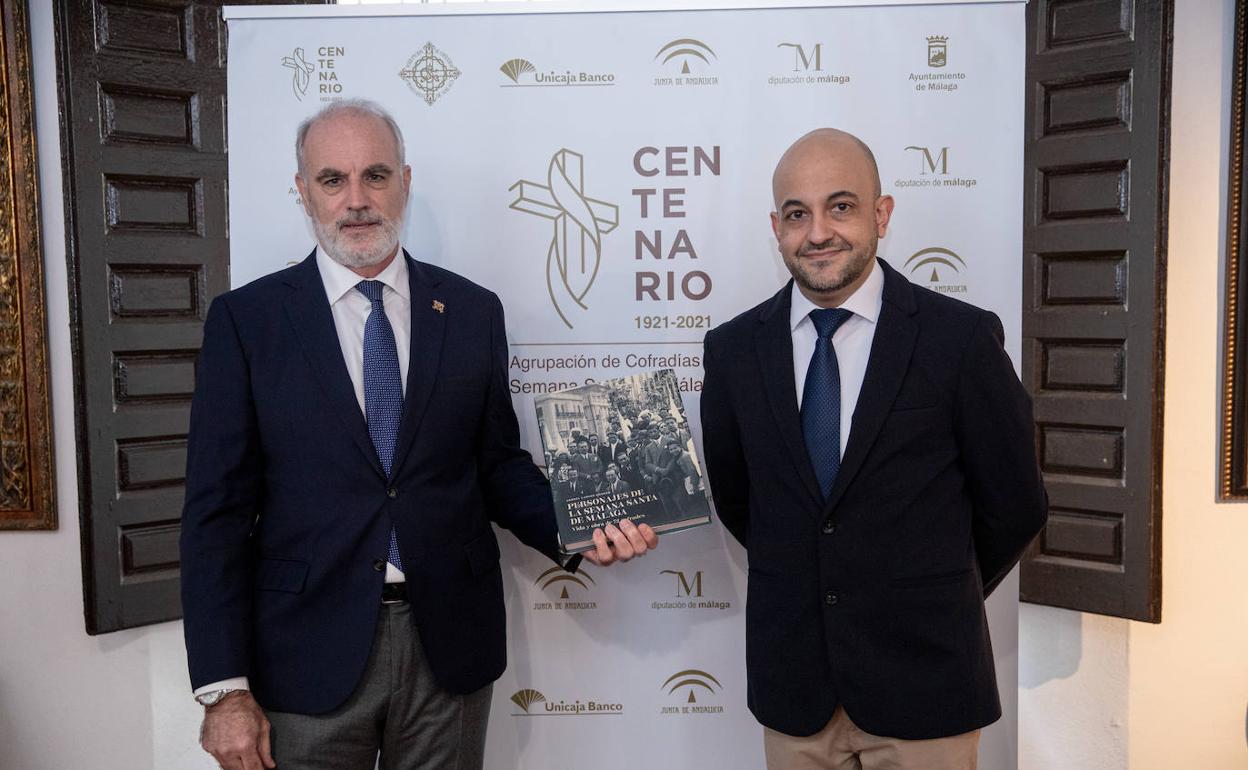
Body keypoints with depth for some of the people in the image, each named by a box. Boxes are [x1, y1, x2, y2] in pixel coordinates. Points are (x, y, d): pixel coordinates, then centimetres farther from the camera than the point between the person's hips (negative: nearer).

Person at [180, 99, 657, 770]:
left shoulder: (473, 311, 2)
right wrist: (225, 690, -7)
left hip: (449, 644, 2)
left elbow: (498, 462, 7)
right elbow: (218, 508, -5)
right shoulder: (245, 320, -3)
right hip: (310, 657, -1)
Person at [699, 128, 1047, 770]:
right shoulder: (732, 349, -3)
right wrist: (801, 582, 10)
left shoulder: (962, 338, -10)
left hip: (923, 682, -2)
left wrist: (935, 602, 9)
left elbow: (1013, 505, -1)